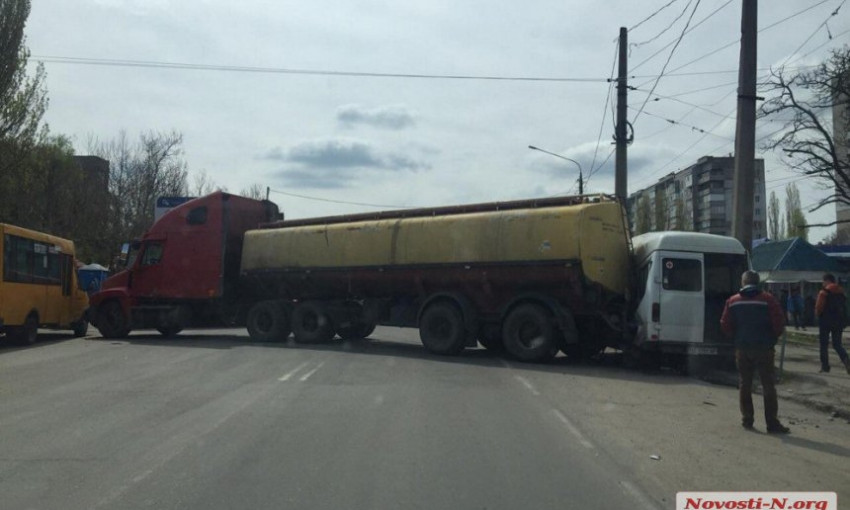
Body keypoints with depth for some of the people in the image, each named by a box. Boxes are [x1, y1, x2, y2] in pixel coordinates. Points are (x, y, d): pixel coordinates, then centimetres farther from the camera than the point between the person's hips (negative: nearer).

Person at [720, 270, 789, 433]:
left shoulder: (733, 301, 2)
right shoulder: (768, 300, -6)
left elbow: (725, 325, 2)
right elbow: (779, 323, -10)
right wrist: (772, 337, 8)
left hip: (742, 348, 2)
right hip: (764, 348, -2)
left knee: (744, 384, 12)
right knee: (768, 385, 3)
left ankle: (747, 420, 16)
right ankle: (772, 423, 3)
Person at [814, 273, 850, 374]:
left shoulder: (824, 292, -11)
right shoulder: (841, 292, 8)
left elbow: (818, 308, -14)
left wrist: (817, 313, 7)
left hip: (826, 321, -5)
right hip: (839, 322, 5)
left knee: (824, 344, 6)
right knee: (837, 344, 10)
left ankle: (825, 366, 6)